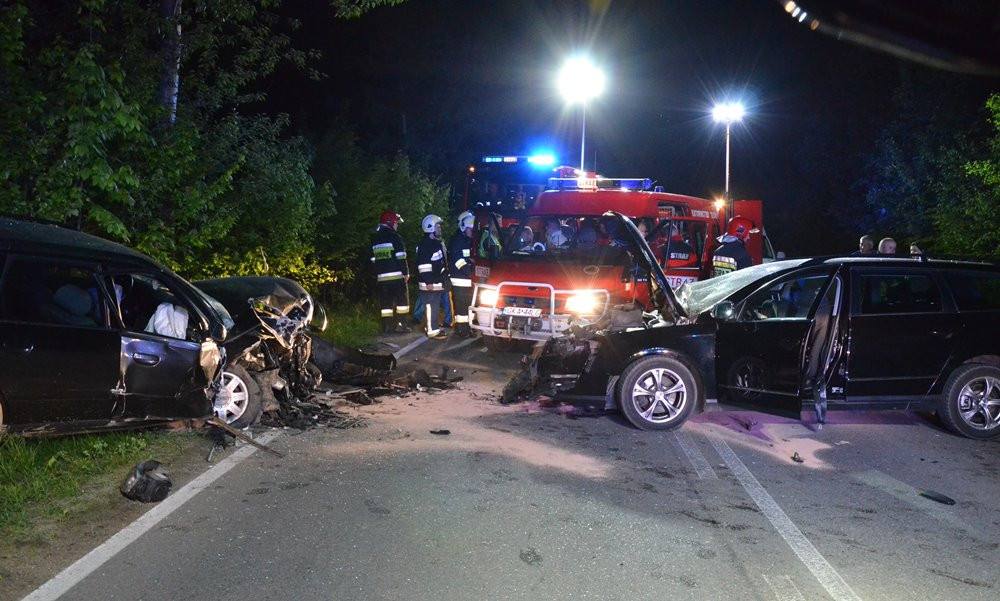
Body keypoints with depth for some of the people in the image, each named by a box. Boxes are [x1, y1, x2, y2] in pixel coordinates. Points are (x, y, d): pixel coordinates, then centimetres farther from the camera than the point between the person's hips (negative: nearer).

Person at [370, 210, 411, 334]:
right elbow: (401, 258, -13)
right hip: (397, 276, -6)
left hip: (381, 277, 6)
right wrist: (406, 272, -8)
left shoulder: (375, 239, 14)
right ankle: (400, 325, 0)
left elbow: (373, 260, 16)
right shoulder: (394, 237, -8)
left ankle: (387, 327, 8)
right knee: (402, 300, 3)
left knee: (385, 302, 8)